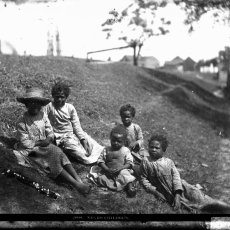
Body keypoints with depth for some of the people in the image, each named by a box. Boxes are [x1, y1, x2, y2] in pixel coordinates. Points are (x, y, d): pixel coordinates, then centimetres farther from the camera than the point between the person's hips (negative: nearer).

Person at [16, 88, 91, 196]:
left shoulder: (43, 116, 3)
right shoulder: (22, 122, -12)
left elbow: (50, 133, 7)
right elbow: (25, 143, -12)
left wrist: (49, 139, -15)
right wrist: (39, 143, -16)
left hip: (44, 145, 5)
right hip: (31, 150, -5)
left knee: (58, 153, -25)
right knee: (54, 153, -27)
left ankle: (79, 180, -33)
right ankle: (76, 184, -29)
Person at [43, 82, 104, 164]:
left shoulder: (70, 108, 4)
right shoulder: (49, 107, -7)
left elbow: (77, 126, 2)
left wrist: (83, 140, -9)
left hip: (73, 134, 5)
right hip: (61, 137, -5)